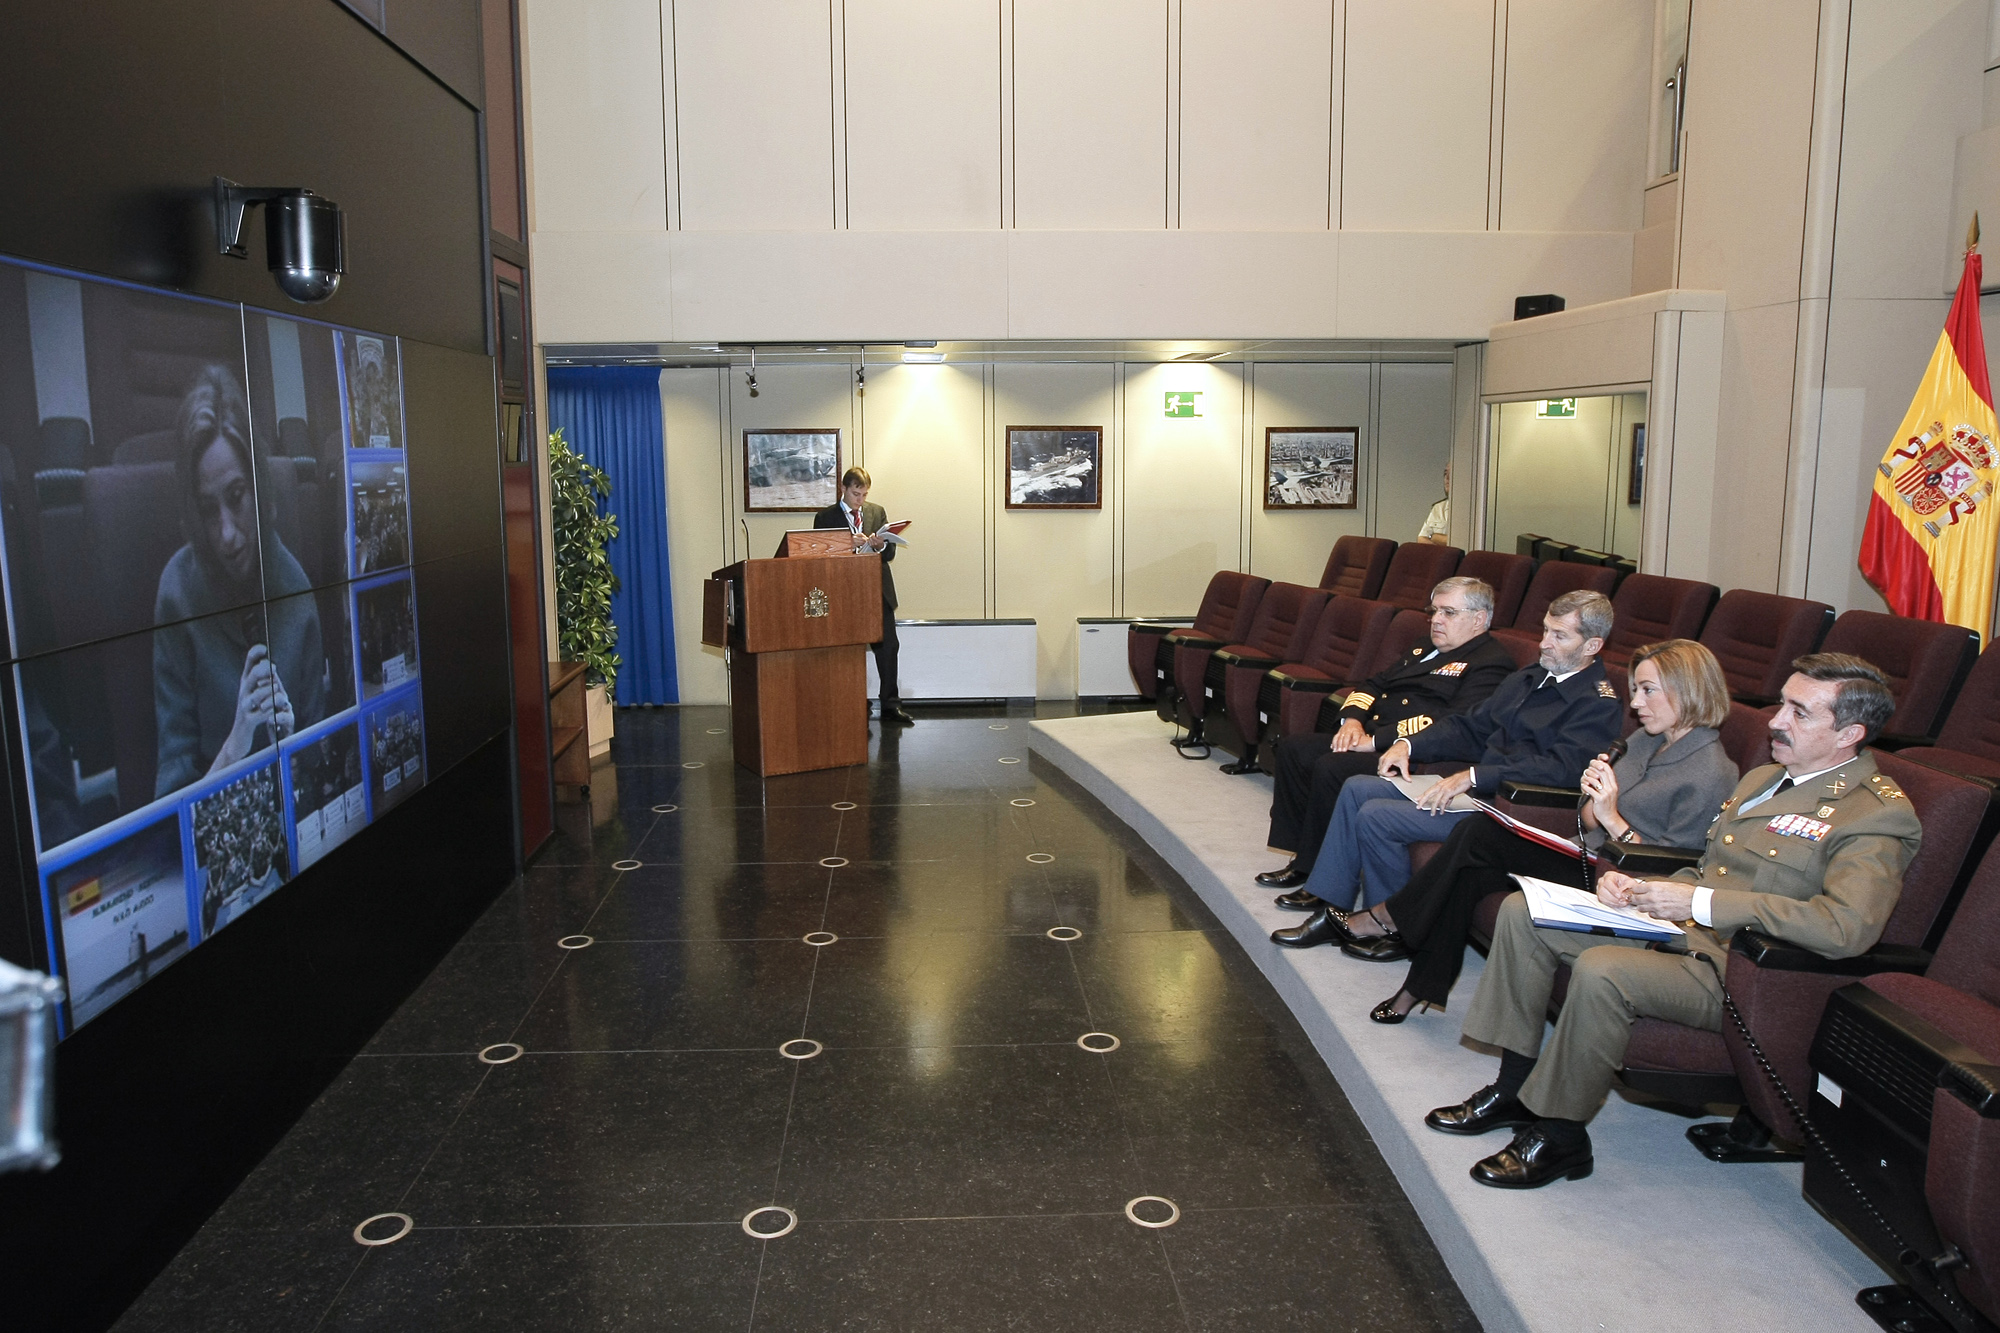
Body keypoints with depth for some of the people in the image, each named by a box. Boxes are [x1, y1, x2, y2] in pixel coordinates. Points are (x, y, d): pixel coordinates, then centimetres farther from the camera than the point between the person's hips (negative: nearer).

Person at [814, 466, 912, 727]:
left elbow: (890, 552, 11)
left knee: (887, 646, 0)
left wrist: (880, 545, -12)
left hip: (878, 590, 3)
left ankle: (890, 706, 6)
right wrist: (848, 545, -18)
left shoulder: (877, 512, 14)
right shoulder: (825, 517, 3)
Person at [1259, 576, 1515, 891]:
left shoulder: (1493, 663, -7)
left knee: (1330, 768, -28)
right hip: (1370, 737, 10)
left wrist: (1376, 740, -21)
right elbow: (1375, 684, 23)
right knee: (1294, 749, -3)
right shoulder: (1426, 650, 23)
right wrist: (1353, 719, -1)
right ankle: (1301, 859, 2)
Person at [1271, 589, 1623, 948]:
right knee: (1357, 789, 2)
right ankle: (1327, 902, 4)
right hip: (1473, 785, 10)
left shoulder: (1597, 704, -11)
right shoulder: (1528, 677, 18)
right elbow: (1470, 727, 21)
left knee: (1375, 815, -19)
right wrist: (1409, 744, 5)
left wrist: (1473, 777, -31)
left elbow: (1561, 768, -26)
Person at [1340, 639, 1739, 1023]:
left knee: (1477, 838, -19)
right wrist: (1594, 798, -11)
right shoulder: (1644, 740, 12)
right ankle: (1423, 989, -9)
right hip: (1587, 861, 8)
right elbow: (1588, 823, 12)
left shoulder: (1710, 775, -14)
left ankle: (1386, 919, -6)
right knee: (1467, 876, -16)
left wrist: (1612, 818, -23)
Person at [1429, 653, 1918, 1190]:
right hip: (1677, 929, 9)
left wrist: (1701, 903, -25)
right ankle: (1516, 1086, 6)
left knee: (1601, 970, -34)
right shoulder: (1762, 778, 19)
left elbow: (1847, 927, -27)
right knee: (1522, 911, -2)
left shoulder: (1878, 814, -11)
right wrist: (1633, 884, 3)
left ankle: (1558, 1134, -13)